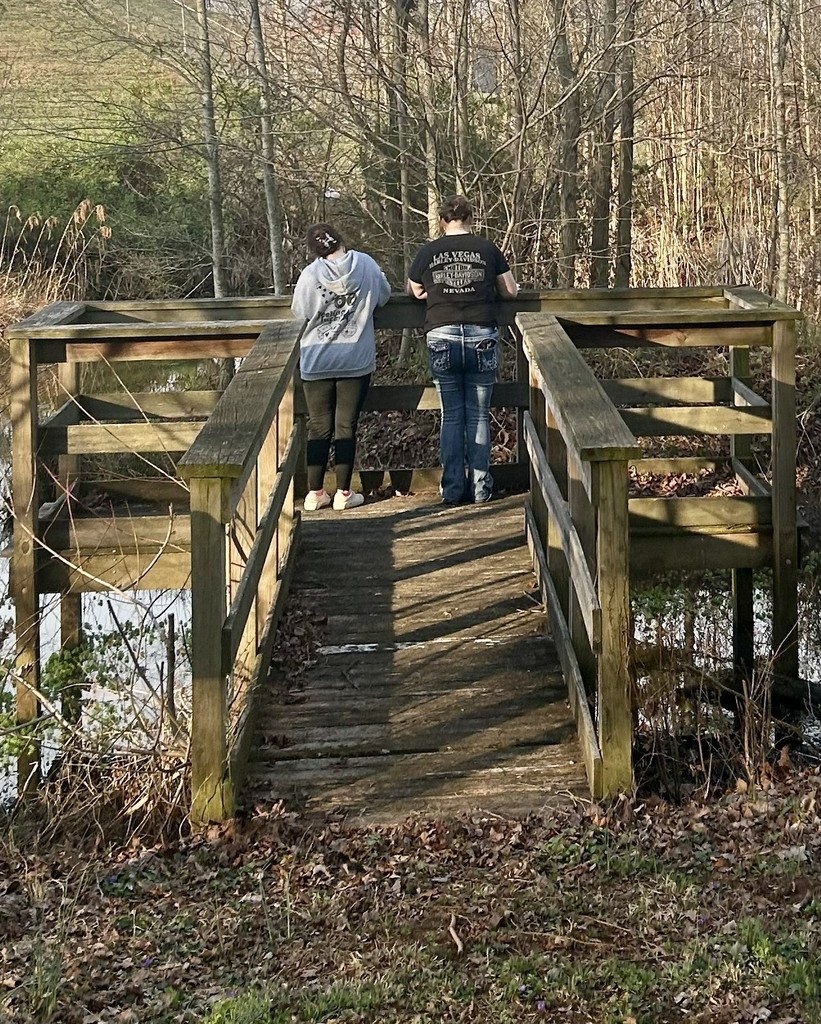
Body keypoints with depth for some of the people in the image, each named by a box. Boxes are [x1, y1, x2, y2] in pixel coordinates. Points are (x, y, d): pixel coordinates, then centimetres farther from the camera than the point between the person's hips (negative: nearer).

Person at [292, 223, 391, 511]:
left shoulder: (310, 275, -10)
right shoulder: (366, 265, -5)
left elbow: (298, 313, 1)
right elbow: (384, 296, 10)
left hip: (317, 362, 0)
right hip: (356, 360, 0)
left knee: (319, 427, 8)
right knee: (346, 426, 6)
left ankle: (315, 493, 11)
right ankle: (344, 493, 9)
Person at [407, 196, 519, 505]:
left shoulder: (428, 252, 3)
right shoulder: (487, 249, 2)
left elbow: (413, 291, 15)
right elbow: (510, 291, 7)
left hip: (442, 338, 0)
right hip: (482, 337, 0)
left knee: (451, 417, 7)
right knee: (479, 415, 8)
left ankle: (452, 489, 7)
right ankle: (480, 487, 9)